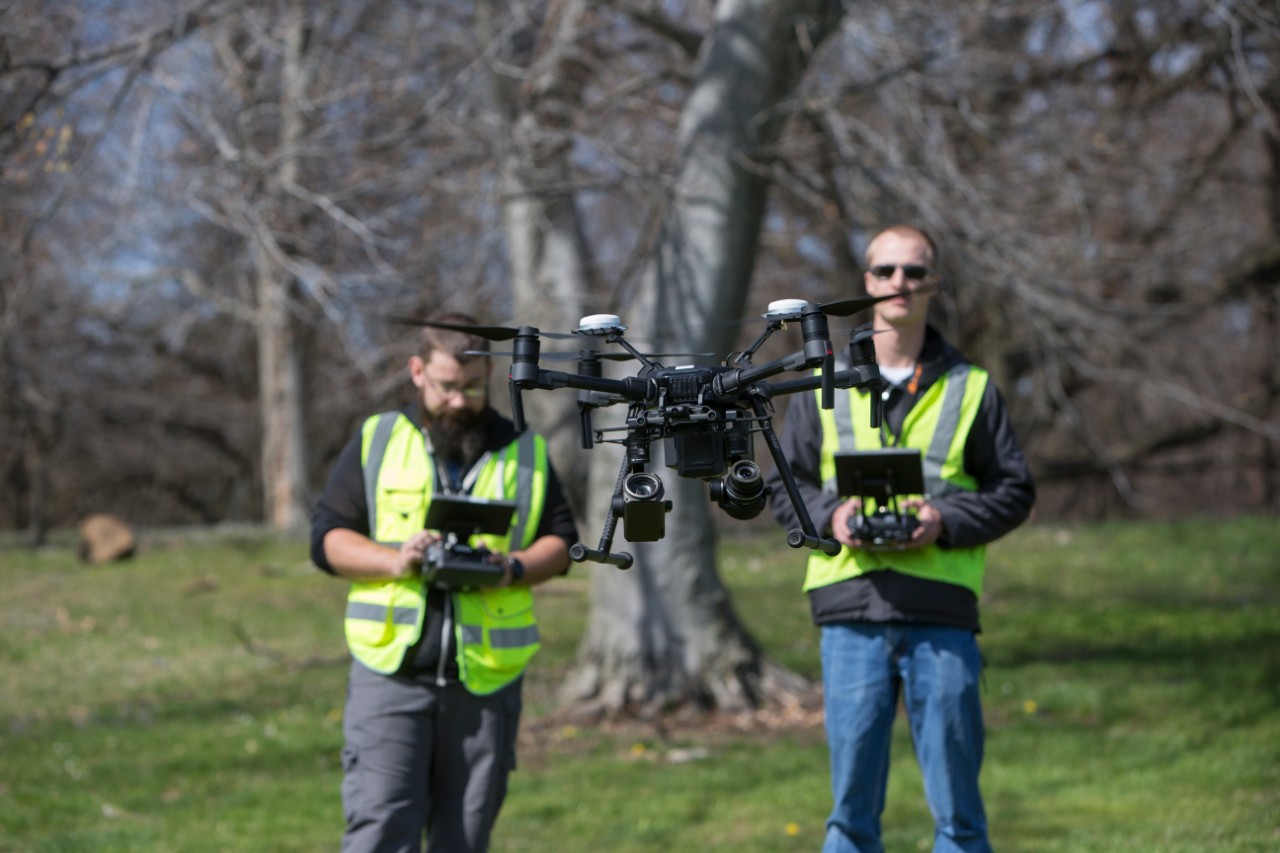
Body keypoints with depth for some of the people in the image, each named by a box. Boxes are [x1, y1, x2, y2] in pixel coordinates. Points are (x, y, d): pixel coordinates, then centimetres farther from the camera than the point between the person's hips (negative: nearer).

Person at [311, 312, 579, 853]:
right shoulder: (376, 442, 8)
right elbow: (327, 536, 5)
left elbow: (561, 542, 13)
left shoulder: (524, 452, 12)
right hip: (391, 670, -2)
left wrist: (514, 568, -9)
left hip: (486, 678, 2)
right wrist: (394, 561, -14)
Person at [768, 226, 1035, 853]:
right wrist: (830, 515, -6)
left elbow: (1014, 490, 9)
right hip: (851, 616, 1)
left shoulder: (970, 388, 9)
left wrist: (947, 520, -9)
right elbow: (784, 486, 16)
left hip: (941, 617, -1)